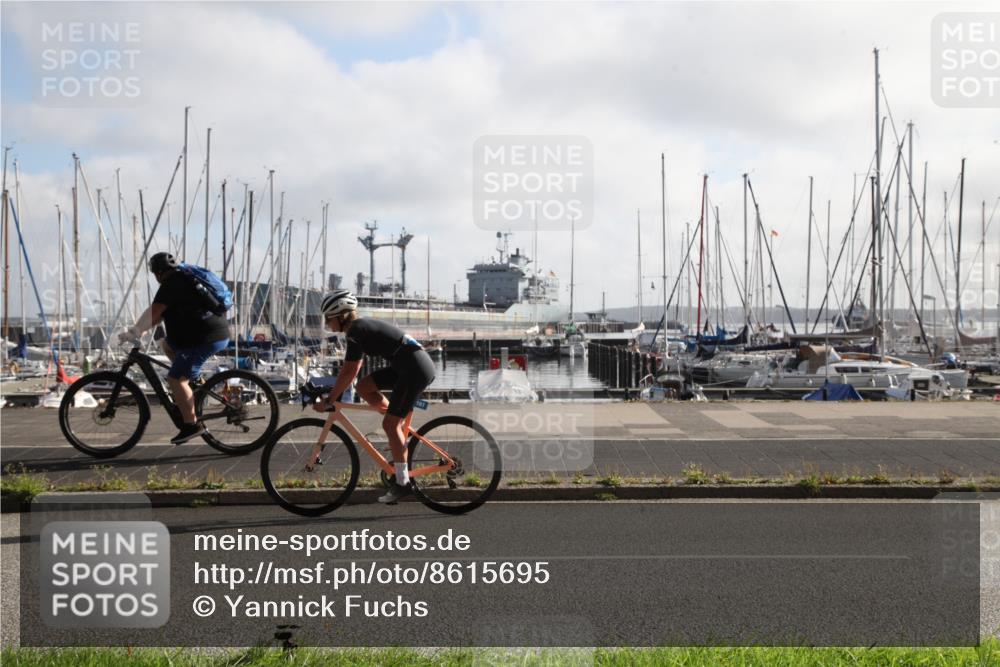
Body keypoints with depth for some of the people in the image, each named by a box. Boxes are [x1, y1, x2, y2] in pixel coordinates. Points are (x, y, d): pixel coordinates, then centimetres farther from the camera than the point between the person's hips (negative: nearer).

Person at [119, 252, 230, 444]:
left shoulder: (172, 284, -11)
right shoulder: (185, 278, 20)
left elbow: (153, 312, -17)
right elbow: (161, 313, 25)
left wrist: (134, 332, -10)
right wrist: (139, 328, 21)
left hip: (206, 339, -10)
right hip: (218, 334, 10)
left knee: (176, 379, -10)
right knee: (168, 346, 28)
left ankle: (192, 425, -9)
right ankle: (195, 380, 22)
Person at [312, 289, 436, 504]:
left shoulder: (356, 331, -11)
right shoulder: (361, 327, 17)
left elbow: (348, 372, -15)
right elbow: (353, 370, 23)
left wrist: (328, 401, -9)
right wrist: (333, 393, 23)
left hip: (415, 369, -9)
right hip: (406, 367, 9)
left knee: (390, 424, -6)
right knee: (364, 386, 10)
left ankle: (402, 483, -2)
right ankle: (401, 432, 13)